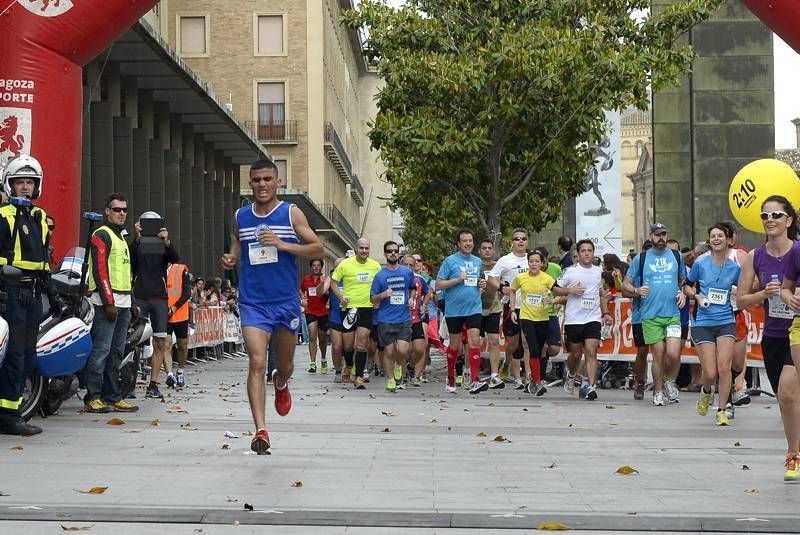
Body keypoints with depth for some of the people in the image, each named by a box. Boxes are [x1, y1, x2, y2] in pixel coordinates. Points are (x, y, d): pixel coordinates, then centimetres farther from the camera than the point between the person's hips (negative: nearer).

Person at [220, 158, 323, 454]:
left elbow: (318, 249, -5)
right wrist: (230, 260, -5)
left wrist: (282, 244, -17)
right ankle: (260, 431, -19)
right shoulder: (240, 217, 7)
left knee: (285, 365, 15)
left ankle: (281, 384, 53)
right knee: (257, 363, -16)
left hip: (286, 302, 0)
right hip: (253, 302, 0)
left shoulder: (292, 213, -1)